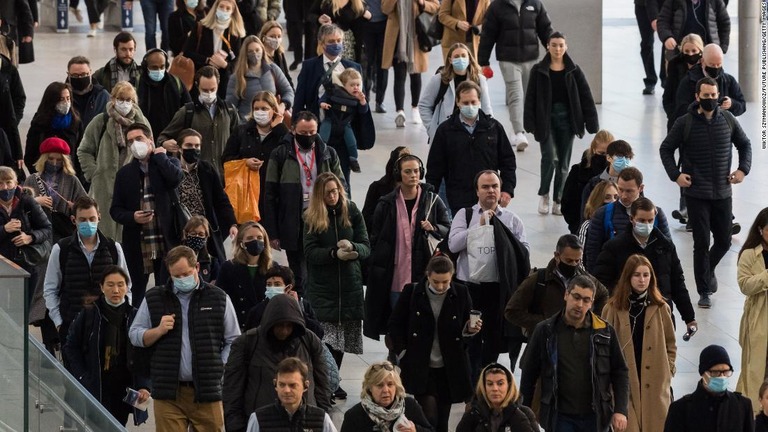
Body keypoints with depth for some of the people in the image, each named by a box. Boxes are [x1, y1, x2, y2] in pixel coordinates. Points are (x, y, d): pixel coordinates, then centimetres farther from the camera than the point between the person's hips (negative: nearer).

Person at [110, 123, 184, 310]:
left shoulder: (167, 164, 7)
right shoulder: (125, 173, 10)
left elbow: (176, 178, -18)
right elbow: (115, 209, 9)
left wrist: (159, 156, -3)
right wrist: (132, 217, -11)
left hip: (166, 241, -2)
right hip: (137, 244, 2)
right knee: (138, 292, 7)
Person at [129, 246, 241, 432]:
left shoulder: (219, 298, 7)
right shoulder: (153, 299, 9)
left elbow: (233, 341, 10)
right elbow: (134, 335, 12)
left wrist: (219, 367, -2)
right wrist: (159, 330, -6)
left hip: (207, 390, 0)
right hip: (168, 391, 0)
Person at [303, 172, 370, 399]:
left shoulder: (352, 212, 4)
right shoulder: (311, 217, 0)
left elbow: (366, 248, 1)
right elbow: (310, 252, -6)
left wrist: (352, 246, -21)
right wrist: (335, 253, -22)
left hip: (350, 284, 2)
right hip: (322, 287, -2)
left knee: (343, 336, 8)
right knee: (327, 338, -11)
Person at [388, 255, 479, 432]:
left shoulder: (461, 294, -3)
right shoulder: (412, 292, -6)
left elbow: (464, 328, 8)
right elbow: (395, 323, 4)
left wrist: (471, 330, -14)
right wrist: (403, 352, -2)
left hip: (450, 369, 2)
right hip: (420, 368, -2)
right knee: (429, 417, -14)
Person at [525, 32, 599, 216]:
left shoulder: (574, 71, 1)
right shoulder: (539, 70, -2)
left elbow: (586, 97, 2)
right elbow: (531, 98, -2)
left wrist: (592, 123, -4)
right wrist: (530, 124, -9)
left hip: (566, 119, 2)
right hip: (546, 120, -2)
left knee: (563, 162, 5)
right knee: (550, 157, -16)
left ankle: (558, 201, 16)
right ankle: (543, 194, 5)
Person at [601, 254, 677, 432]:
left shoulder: (661, 308, 5)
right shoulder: (613, 309, -1)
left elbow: (670, 344, 13)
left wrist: (667, 372, 4)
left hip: (655, 384, 2)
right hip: (623, 384, -2)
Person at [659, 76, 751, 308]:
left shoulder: (728, 120, 1)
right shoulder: (685, 123, -6)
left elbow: (744, 144, 15)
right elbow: (666, 149, 4)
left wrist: (743, 169, 1)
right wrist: (675, 174, -8)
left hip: (723, 193, 3)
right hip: (696, 193, -3)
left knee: (724, 241, 8)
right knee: (702, 243, -1)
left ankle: (709, 269, 39)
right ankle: (704, 292, 9)